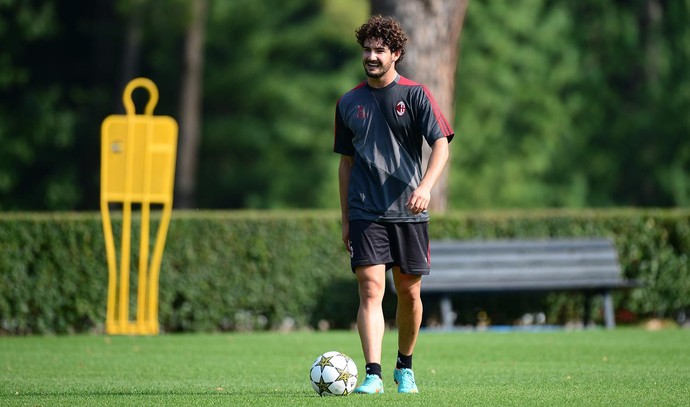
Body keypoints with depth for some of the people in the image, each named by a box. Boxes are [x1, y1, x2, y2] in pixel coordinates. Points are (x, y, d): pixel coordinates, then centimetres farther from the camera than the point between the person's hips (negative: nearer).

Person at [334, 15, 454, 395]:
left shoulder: (415, 94, 0)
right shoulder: (349, 103, 9)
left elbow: (441, 145, -8)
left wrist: (425, 186, -26)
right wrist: (345, 218, 13)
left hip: (409, 212, -1)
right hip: (366, 213, 1)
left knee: (409, 292, 7)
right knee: (370, 289, -13)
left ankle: (405, 366, 27)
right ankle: (372, 374, -19)